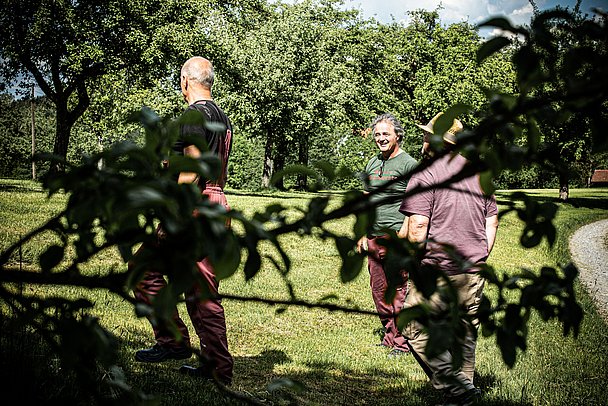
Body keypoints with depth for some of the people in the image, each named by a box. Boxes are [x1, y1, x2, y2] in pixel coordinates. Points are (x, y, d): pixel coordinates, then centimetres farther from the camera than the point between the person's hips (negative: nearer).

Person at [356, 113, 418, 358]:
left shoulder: (408, 164, -5)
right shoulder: (372, 164, 16)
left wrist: (403, 233, -17)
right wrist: (362, 234, 15)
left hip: (397, 238, -7)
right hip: (374, 237, 7)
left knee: (399, 292, -5)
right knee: (378, 291, 12)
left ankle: (402, 342, 4)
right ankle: (389, 336, 24)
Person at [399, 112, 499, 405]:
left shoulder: (425, 174, -11)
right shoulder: (479, 172, 11)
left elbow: (418, 227, -18)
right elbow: (492, 219, 15)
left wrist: (413, 249, 0)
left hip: (439, 271, -7)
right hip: (474, 270, 7)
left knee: (415, 329, 1)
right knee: (464, 332, 16)